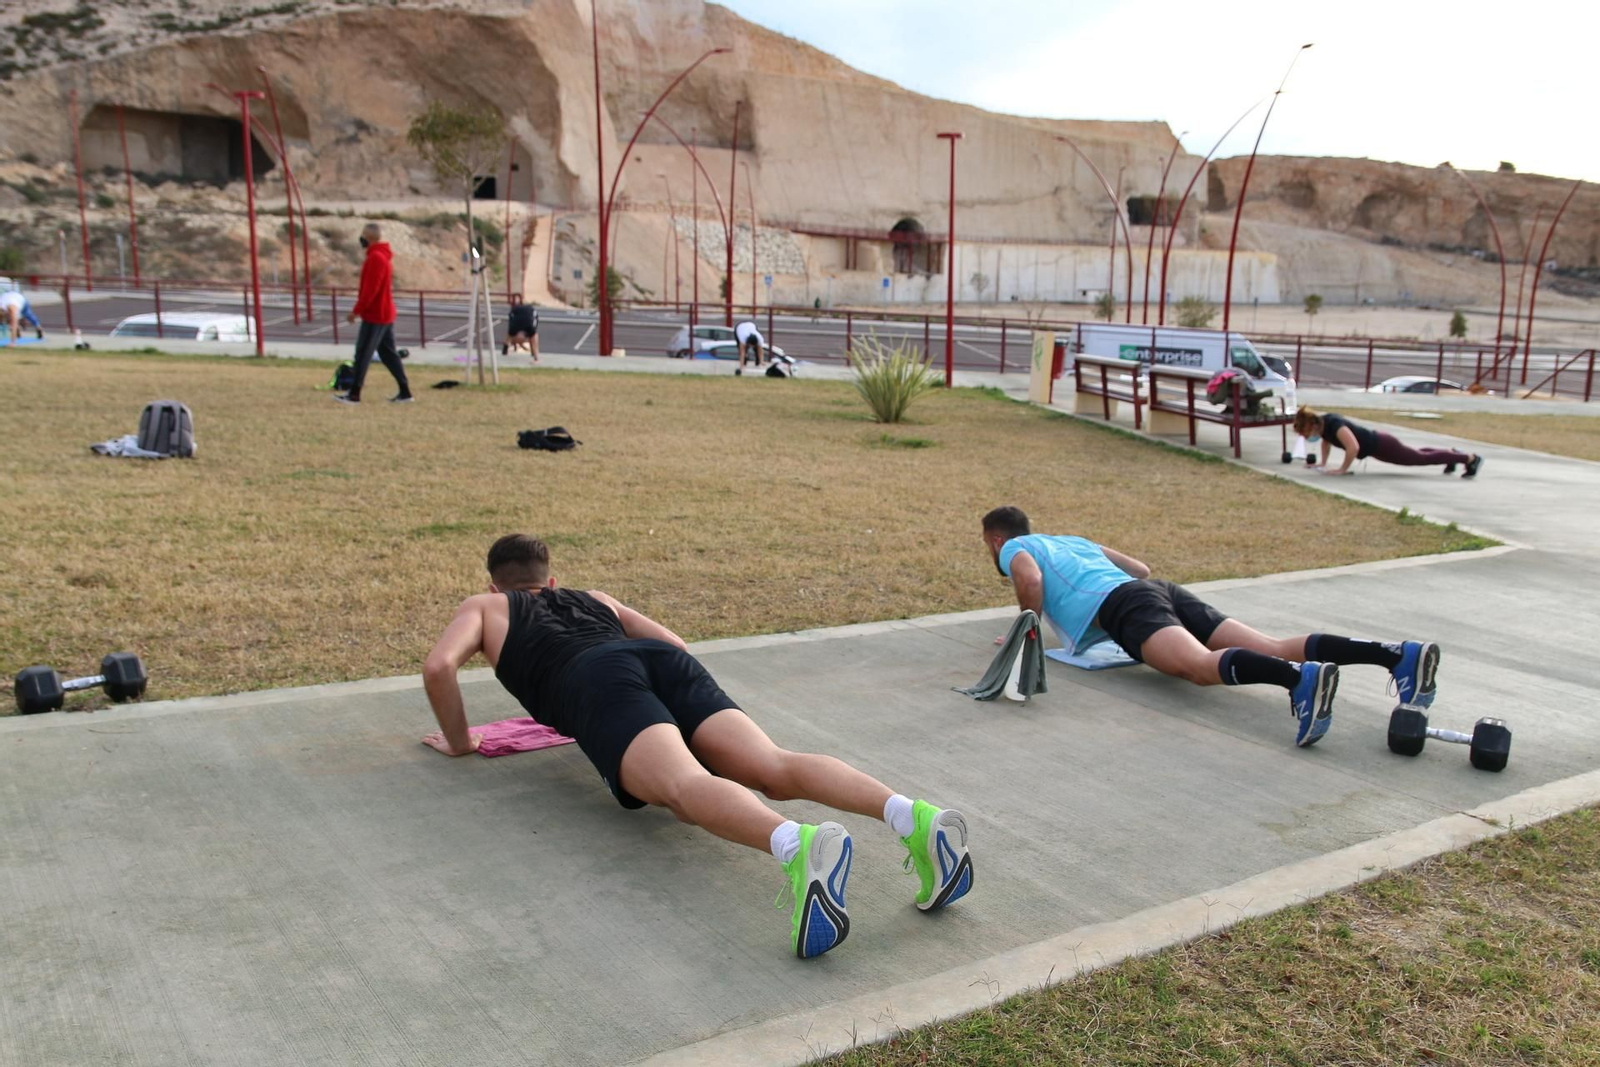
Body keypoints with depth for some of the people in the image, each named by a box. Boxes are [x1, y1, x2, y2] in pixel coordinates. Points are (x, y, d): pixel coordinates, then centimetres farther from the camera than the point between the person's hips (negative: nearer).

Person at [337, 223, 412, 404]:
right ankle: (405, 392, 11)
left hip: (374, 315, -10)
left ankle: (354, 394, 1)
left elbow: (370, 289, -22)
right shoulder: (385, 255, 14)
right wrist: (360, 309, 20)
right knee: (388, 354, 11)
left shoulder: (375, 258, -17)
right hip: (386, 314, 10)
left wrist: (356, 311, -17)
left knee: (362, 354, -4)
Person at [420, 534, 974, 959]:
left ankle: (798, 847, -63)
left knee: (686, 788, -31)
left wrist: (458, 740, 27)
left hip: (597, 681, -4)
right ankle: (913, 816, -44)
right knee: (774, 769, -17)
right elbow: (675, 642, 37)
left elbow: (438, 666, 13)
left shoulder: (482, 606, 33)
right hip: (667, 662, 5)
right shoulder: (595, 598, 44)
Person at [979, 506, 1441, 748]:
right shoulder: (1074, 541, 41)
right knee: (1275, 650, -11)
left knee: (1201, 665, -35)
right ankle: (1397, 654, -29)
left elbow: (1032, 581, -7)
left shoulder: (1013, 549, 19)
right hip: (1165, 591, 7)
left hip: (1124, 605, -7)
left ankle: (1302, 680, -62)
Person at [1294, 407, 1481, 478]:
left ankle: (1470, 459, 20)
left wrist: (1342, 470, -34)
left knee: (1422, 458, 7)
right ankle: (1452, 453, 49)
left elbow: (1353, 447, -43)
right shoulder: (1321, 422, -7)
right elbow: (1326, 442, 15)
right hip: (1374, 442, 8)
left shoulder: (1334, 425, -33)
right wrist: (1323, 464, 8)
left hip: (1381, 445, -8)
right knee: (1417, 456, 29)